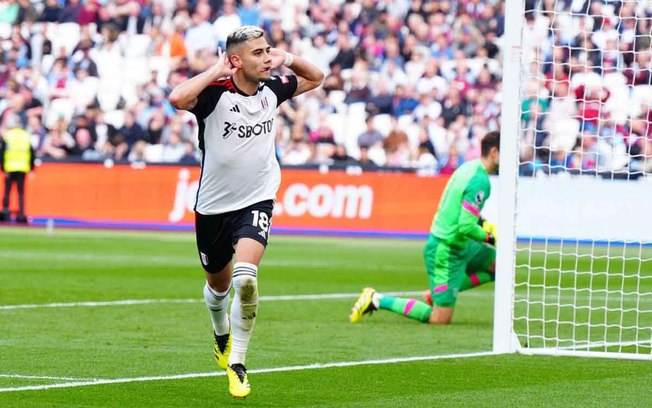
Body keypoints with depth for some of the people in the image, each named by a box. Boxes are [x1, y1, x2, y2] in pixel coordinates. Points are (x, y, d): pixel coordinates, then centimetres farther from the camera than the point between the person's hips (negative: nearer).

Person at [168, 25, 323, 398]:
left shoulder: (272, 90, -3)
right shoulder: (216, 93, -18)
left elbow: (316, 78, 17)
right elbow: (178, 98, -41)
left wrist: (287, 59, -3)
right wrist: (217, 71, -29)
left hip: (257, 202, 1)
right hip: (214, 205, -1)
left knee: (245, 275, -25)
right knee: (218, 284, 20)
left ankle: (237, 362, -13)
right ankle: (222, 335, 54)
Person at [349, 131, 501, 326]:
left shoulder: (468, 167, 5)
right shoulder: (480, 182, -23)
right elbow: (466, 227, -27)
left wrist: (481, 222, 9)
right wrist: (489, 238, -12)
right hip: (446, 251, -10)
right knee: (440, 320, -6)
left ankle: (437, 293, 16)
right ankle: (378, 300, -2)